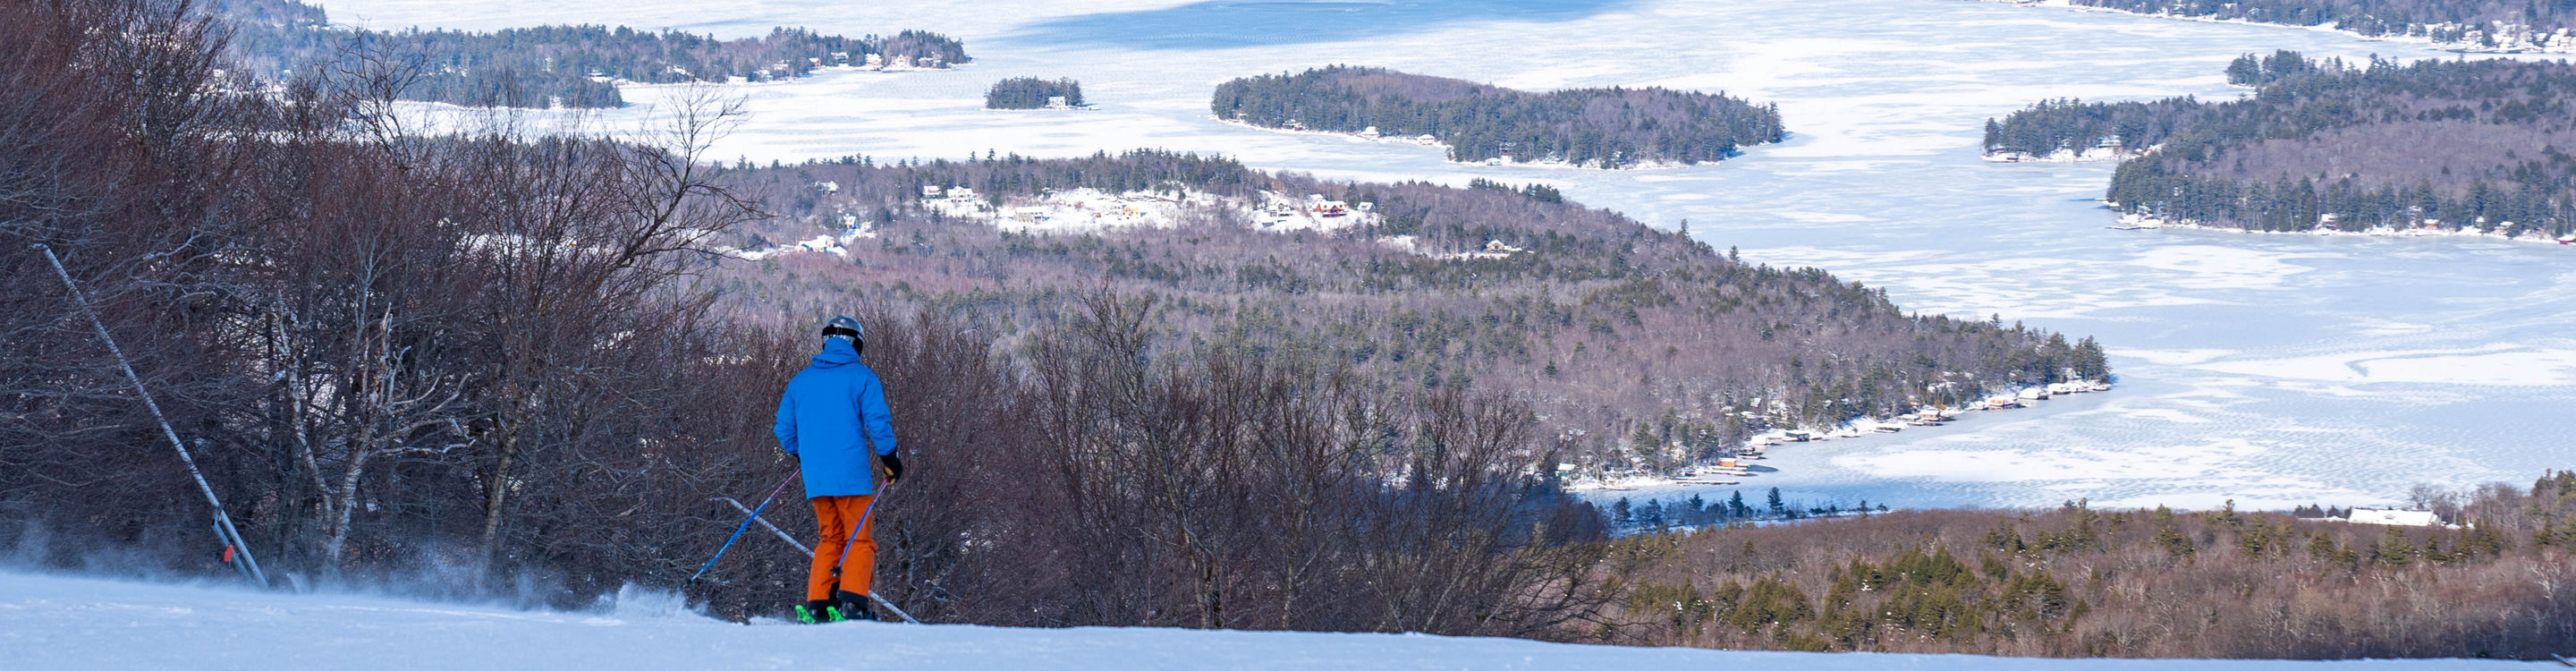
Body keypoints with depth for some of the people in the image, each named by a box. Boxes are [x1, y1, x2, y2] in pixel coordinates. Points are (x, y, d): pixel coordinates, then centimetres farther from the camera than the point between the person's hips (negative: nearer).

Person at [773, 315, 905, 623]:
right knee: (859, 540, 2)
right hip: (851, 475, -4)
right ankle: (852, 602, -16)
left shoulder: (801, 380, 12)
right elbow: (879, 421, -8)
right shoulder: (861, 377, -1)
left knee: (831, 539, 15)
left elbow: (784, 429, 15)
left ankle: (817, 605, 4)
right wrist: (890, 459, 4)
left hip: (815, 478, 4)